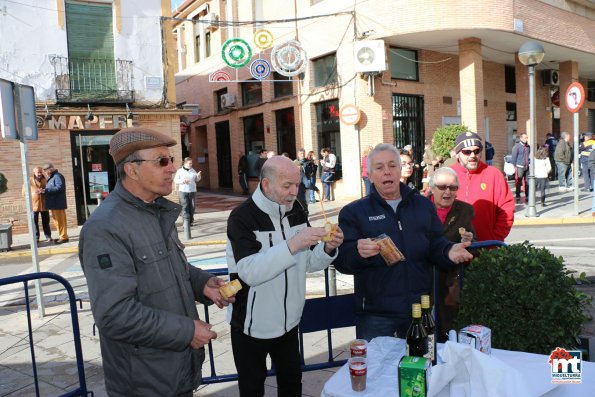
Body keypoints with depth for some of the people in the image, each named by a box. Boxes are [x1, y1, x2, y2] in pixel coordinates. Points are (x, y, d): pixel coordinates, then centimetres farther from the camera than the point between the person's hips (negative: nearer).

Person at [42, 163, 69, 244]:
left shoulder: (57, 176, -11)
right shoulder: (50, 178, 20)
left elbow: (60, 187, -23)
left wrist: (46, 190, -21)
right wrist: (44, 191, 5)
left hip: (58, 203, -10)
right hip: (53, 203, 10)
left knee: (60, 221, -4)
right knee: (56, 221, 14)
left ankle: (64, 237, 2)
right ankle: (61, 236, 22)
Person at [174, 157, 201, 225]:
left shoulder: (193, 170, 11)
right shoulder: (180, 171, 1)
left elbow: (197, 180, 15)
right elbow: (175, 180, -1)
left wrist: (198, 176, -6)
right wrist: (182, 181, -17)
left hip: (192, 191, 4)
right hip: (183, 191, -3)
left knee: (192, 207, 3)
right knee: (185, 207, -7)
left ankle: (190, 221, 13)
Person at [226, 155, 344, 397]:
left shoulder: (296, 211, 1)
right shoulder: (242, 218, -19)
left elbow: (308, 263, 5)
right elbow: (249, 272, -31)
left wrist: (328, 249, -15)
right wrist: (292, 245, -38)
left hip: (288, 321, 5)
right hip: (252, 326, -5)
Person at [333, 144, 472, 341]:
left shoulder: (423, 205, 11)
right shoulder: (353, 212, 0)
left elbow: (435, 245, 11)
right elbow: (341, 260, -9)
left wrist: (449, 251, -11)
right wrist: (359, 252, -30)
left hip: (420, 308, 4)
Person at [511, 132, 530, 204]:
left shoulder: (528, 146, 10)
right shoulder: (517, 146, -5)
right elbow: (514, 157, -6)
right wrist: (515, 166, -9)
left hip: (527, 167, 5)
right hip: (520, 167, -5)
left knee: (527, 182, 8)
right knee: (519, 183, -1)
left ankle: (527, 197, 17)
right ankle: (517, 197, 5)